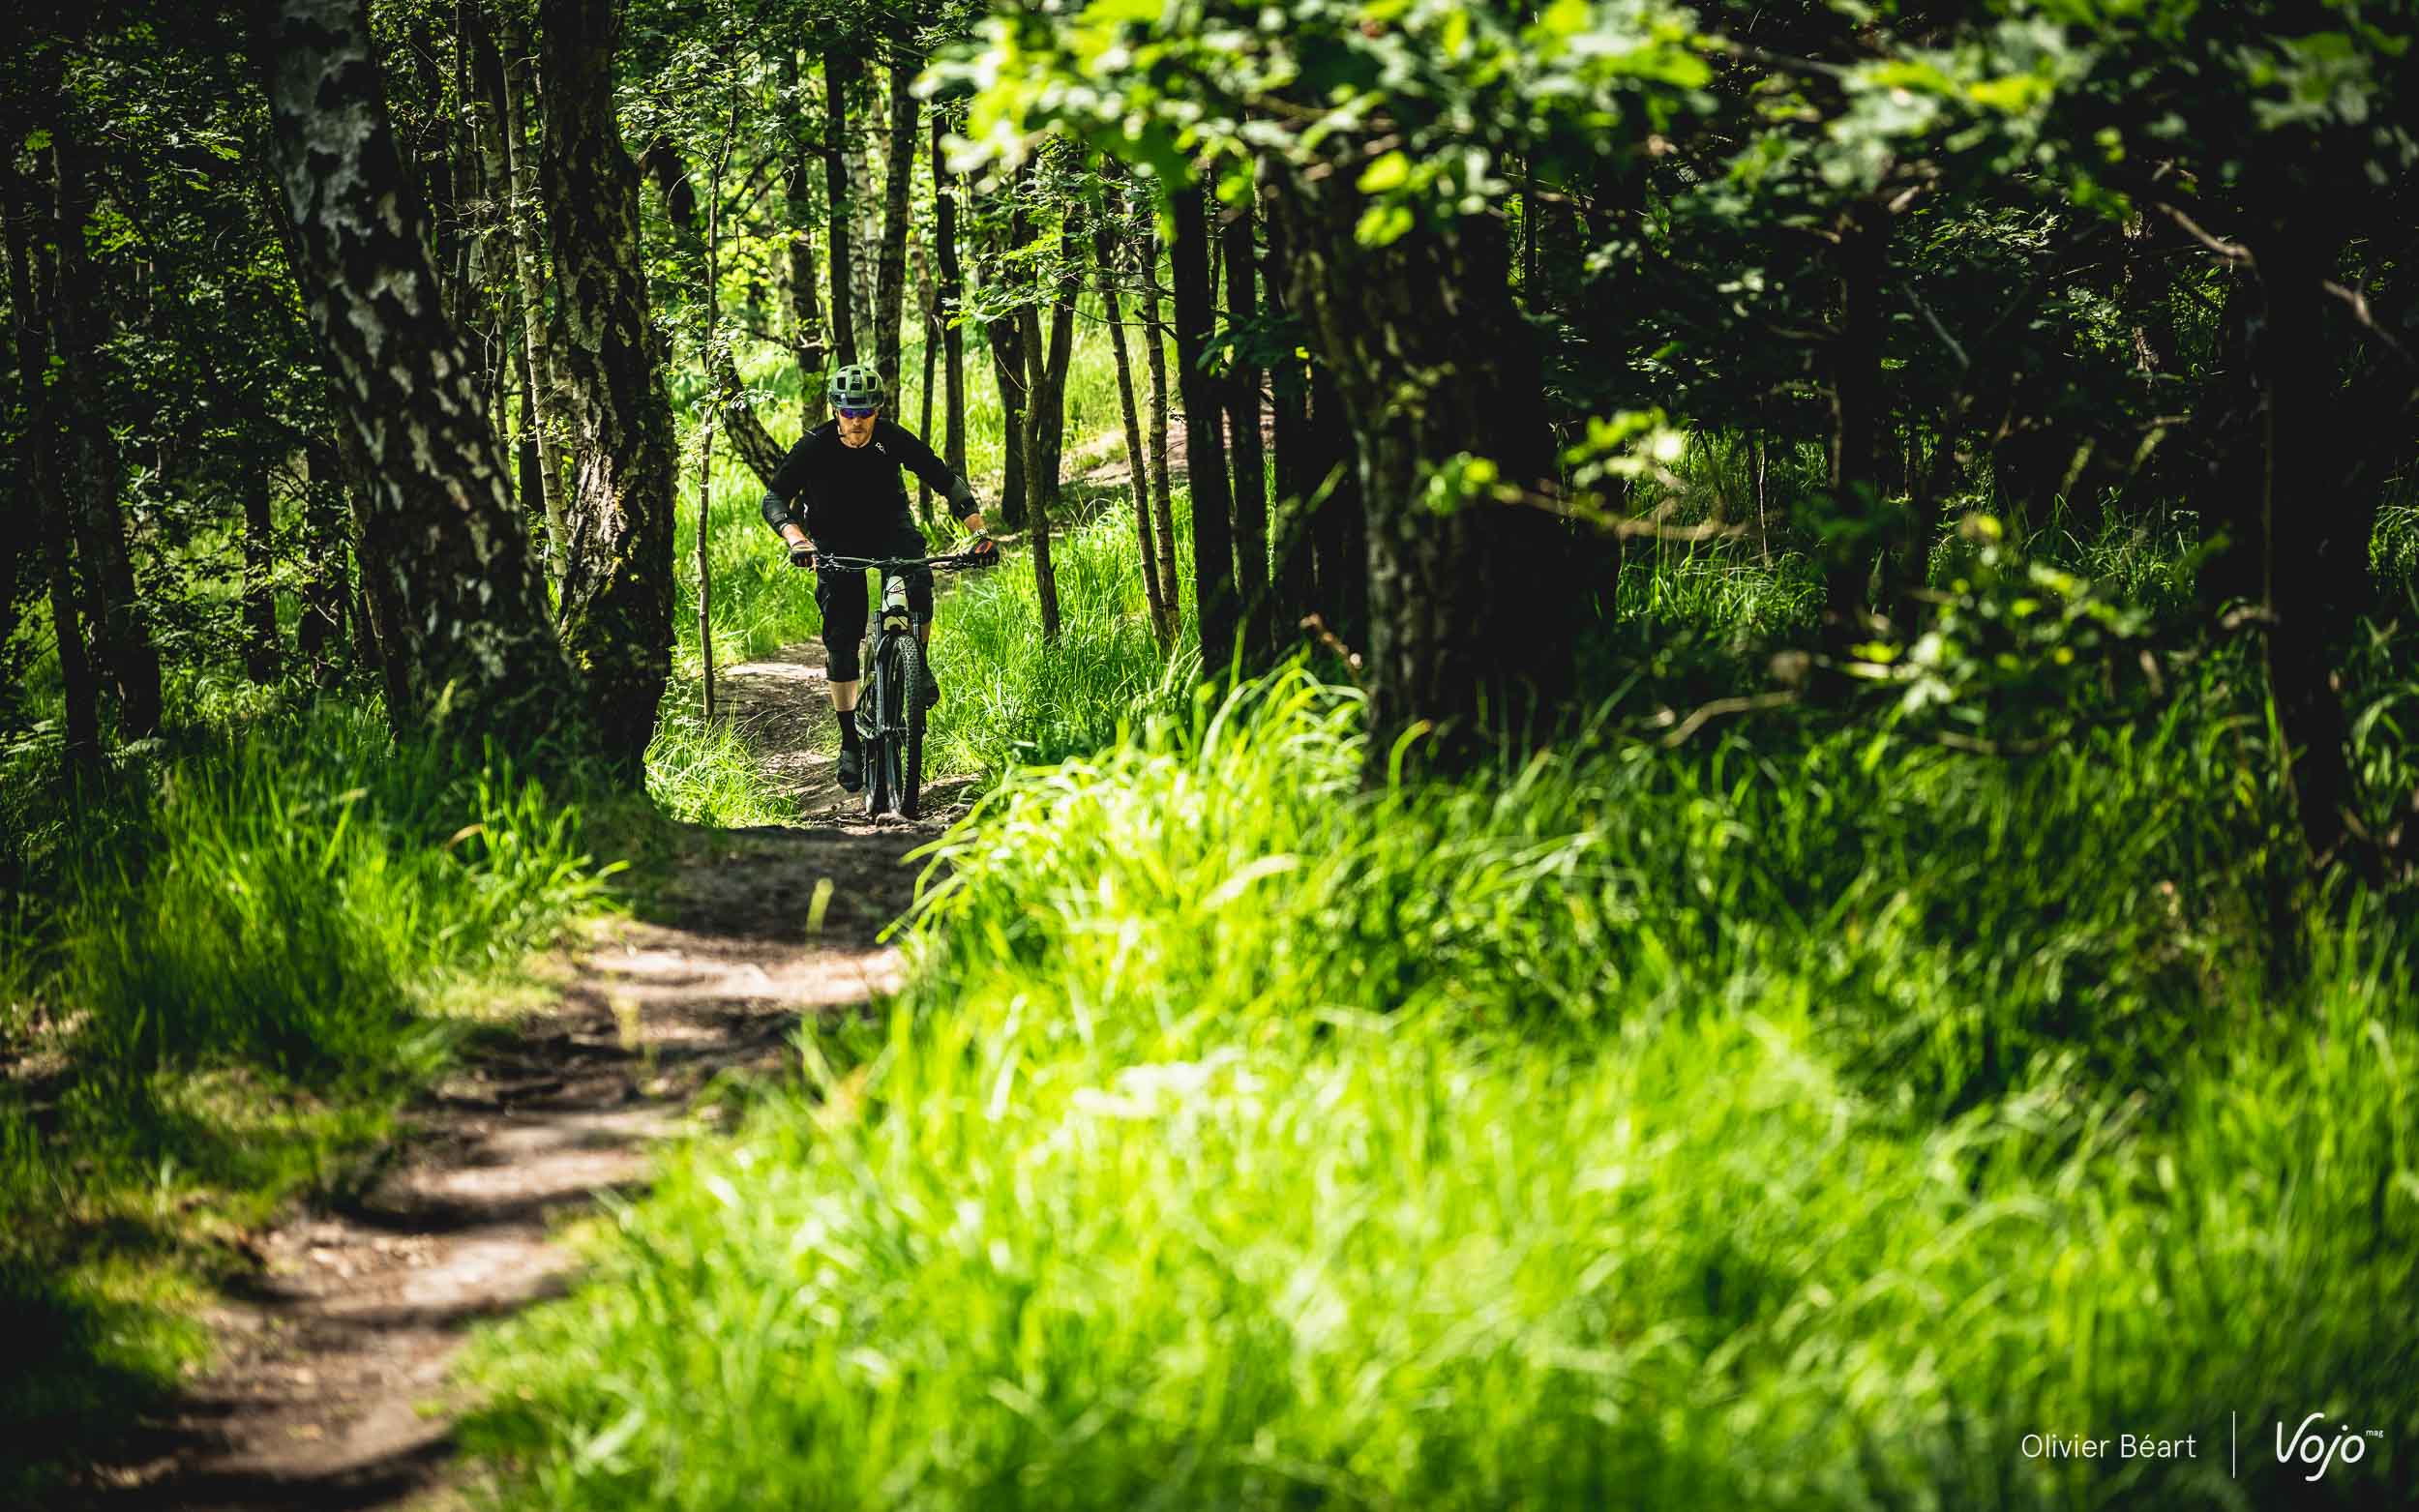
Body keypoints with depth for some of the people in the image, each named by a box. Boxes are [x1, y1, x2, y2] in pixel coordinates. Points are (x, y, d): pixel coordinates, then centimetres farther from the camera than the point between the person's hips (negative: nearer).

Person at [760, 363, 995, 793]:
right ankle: (850, 743, 0)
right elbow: (775, 498, -27)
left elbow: (947, 481, -16)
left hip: (890, 530, 0)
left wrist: (980, 530, -29)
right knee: (841, 642, -8)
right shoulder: (814, 446, -23)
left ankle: (919, 664, -4)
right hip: (836, 541, 0)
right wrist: (795, 536, -47)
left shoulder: (894, 439, -20)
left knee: (917, 587, -32)